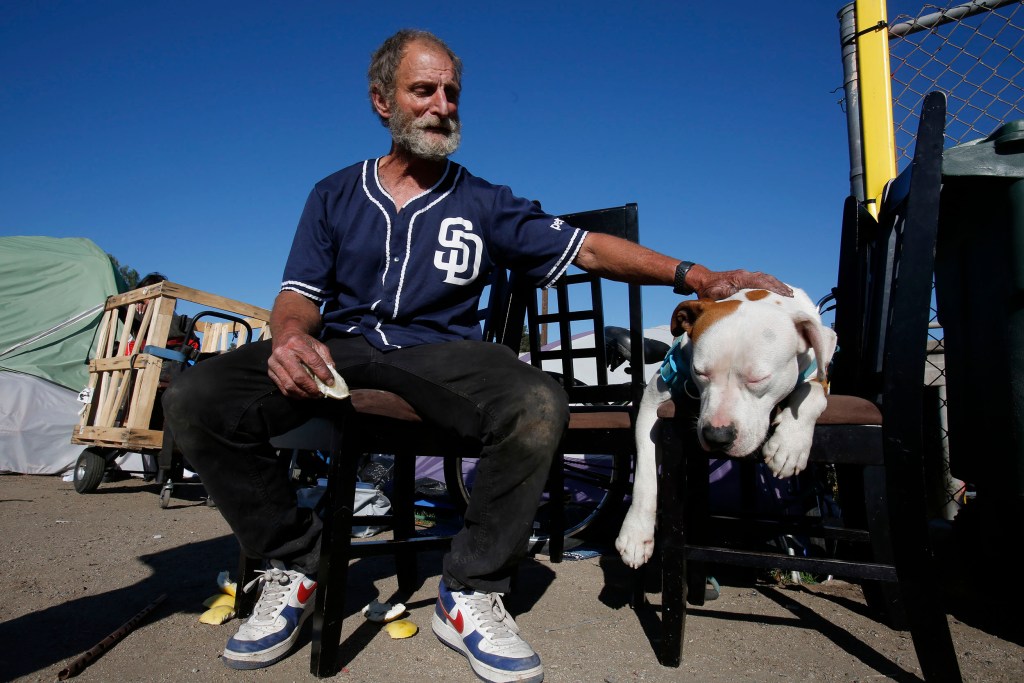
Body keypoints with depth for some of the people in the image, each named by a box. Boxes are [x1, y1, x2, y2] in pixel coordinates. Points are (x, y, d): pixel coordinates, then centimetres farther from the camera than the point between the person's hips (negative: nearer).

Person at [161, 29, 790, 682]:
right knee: (198, 399, -23)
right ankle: (296, 565, -1)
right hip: (340, 346, 2)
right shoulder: (334, 195, 15)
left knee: (538, 406, -33)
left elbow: (585, 246, 6)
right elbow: (301, 292, 9)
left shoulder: (484, 203, 12)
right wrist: (289, 334, -18)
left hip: (441, 352, -1)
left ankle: (470, 592, -11)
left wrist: (694, 275, -5)